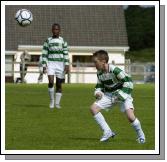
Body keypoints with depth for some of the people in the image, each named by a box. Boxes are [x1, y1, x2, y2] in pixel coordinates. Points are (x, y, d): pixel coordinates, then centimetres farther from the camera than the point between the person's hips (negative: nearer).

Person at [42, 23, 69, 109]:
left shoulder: (63, 41, 5)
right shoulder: (48, 41, 5)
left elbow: (66, 54, 2)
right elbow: (44, 54, 6)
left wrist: (67, 65, -8)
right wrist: (44, 66, -1)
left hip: (60, 64, 1)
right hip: (51, 63, -1)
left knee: (59, 84, 3)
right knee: (51, 82, -19)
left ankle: (57, 103, 12)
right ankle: (51, 100, -3)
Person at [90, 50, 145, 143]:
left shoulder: (115, 70, -25)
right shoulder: (99, 73, -2)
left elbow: (128, 81, -23)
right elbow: (100, 86, 13)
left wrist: (121, 95, -25)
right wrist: (98, 92, -9)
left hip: (123, 94, -7)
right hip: (109, 95, 7)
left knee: (130, 116, -25)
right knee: (93, 108, -11)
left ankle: (141, 135, 4)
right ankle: (108, 132, -5)